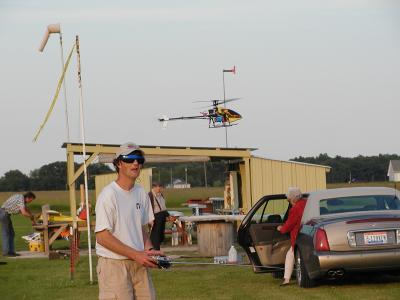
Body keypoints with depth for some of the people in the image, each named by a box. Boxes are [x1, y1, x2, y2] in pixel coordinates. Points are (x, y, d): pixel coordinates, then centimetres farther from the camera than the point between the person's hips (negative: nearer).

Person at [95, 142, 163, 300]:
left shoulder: (141, 193, 12)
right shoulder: (109, 194, -12)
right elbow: (102, 236, -17)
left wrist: (149, 250, 0)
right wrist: (136, 254, -18)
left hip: (139, 263, 7)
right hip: (113, 264, -7)